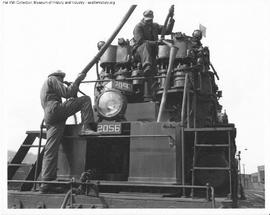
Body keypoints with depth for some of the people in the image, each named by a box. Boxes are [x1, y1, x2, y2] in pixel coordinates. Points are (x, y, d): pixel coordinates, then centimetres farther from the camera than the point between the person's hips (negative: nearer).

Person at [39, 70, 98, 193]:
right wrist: (78, 80, 4)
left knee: (50, 150, 4)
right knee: (85, 99, -5)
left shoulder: (45, 86, 37)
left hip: (48, 118, 9)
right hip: (55, 110, -9)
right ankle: (86, 127, -19)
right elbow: (66, 93, -4)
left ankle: (46, 183, 3)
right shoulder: (53, 79, 10)